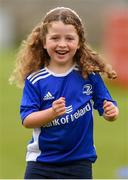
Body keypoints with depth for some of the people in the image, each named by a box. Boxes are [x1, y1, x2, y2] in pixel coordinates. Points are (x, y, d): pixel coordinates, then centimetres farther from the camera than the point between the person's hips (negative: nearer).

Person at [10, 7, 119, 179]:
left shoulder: (89, 75, -5)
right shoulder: (36, 80, -8)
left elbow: (108, 107, 0)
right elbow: (27, 120, -13)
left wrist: (111, 112, -24)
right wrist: (52, 113, -31)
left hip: (79, 162, 1)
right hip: (42, 162, -1)